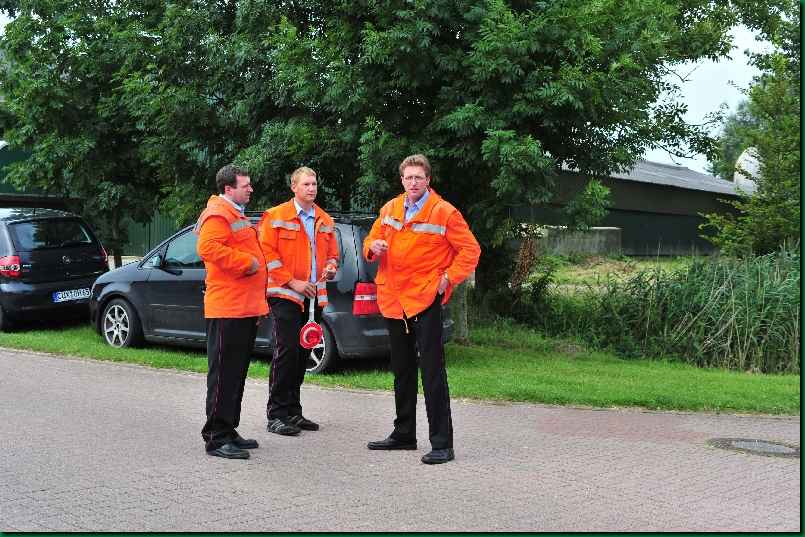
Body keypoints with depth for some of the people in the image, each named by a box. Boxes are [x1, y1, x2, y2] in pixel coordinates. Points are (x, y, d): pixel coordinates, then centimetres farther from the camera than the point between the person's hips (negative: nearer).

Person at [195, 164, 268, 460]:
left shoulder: (237, 215, 24)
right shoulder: (217, 214, -10)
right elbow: (208, 247, -27)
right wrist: (246, 262, -20)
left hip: (245, 307, 10)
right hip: (227, 308, -10)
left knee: (237, 372, 14)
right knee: (224, 373, -8)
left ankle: (228, 430, 22)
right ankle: (217, 438, -4)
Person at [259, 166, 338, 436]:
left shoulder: (325, 221, 15)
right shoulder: (275, 217, -3)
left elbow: (332, 253, 25)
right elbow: (267, 253, -8)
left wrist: (331, 267, 1)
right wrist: (292, 282, -13)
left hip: (312, 297, 6)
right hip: (285, 295, -6)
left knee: (302, 353, 10)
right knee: (287, 350, -11)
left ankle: (293, 411, 18)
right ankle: (276, 414, -4)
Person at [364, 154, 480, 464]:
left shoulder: (444, 212, -7)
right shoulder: (390, 209, 9)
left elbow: (470, 250, -4)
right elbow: (373, 239, 20)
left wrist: (449, 277, -14)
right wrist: (373, 246, -3)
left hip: (424, 299, -6)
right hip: (393, 299, 6)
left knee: (432, 371, -8)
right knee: (402, 370, 16)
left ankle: (442, 443, -5)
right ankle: (404, 434, 29)